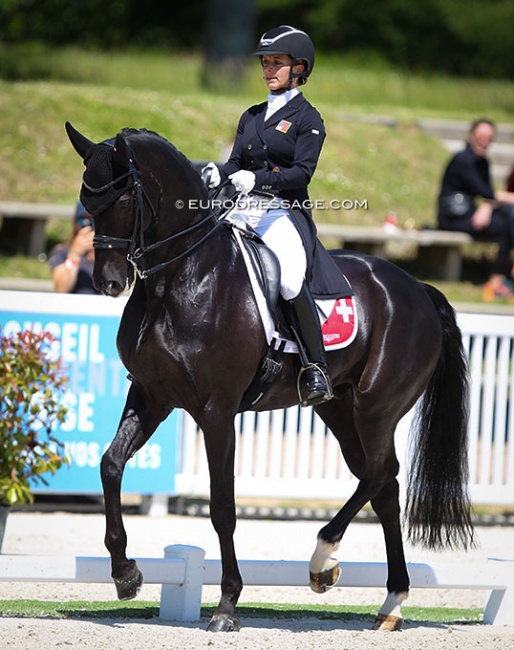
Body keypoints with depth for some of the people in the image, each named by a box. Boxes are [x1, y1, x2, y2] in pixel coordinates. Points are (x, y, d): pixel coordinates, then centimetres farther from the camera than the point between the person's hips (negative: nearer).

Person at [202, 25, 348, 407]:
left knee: (291, 281, -31)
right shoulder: (251, 117, 20)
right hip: (243, 213, 7)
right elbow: (237, 163, 14)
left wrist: (257, 178, -25)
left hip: (284, 214, -7)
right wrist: (218, 174, -9)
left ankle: (316, 371, -25)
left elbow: (302, 172, -10)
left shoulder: (307, 118, 1)